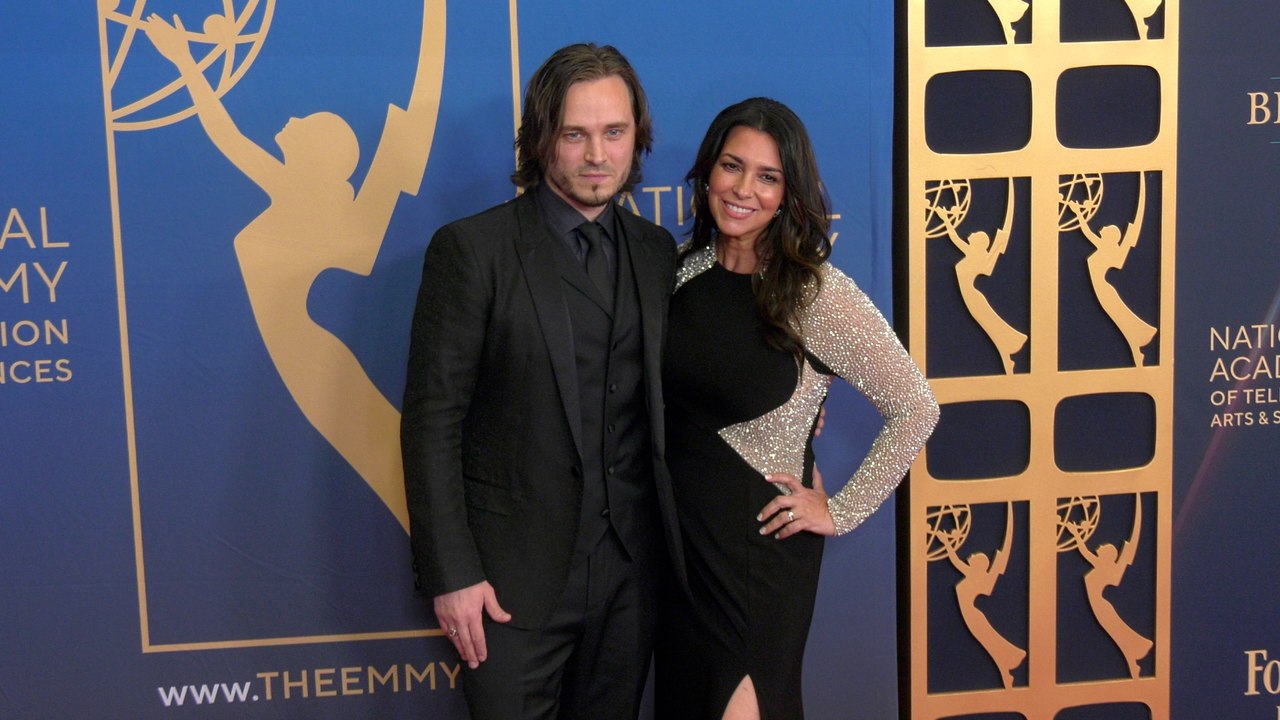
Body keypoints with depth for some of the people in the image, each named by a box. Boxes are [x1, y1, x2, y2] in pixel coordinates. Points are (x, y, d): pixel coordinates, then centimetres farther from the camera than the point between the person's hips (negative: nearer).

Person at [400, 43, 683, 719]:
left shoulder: (656, 250, 9)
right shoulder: (472, 248, -8)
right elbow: (432, 421, -10)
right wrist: (452, 574, -14)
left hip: (632, 563, 5)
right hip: (516, 571, -4)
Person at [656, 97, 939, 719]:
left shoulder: (819, 292, -16)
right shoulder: (684, 270, 0)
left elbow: (915, 410, -14)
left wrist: (841, 511, -11)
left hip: (759, 540, -5)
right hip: (678, 529, 5)